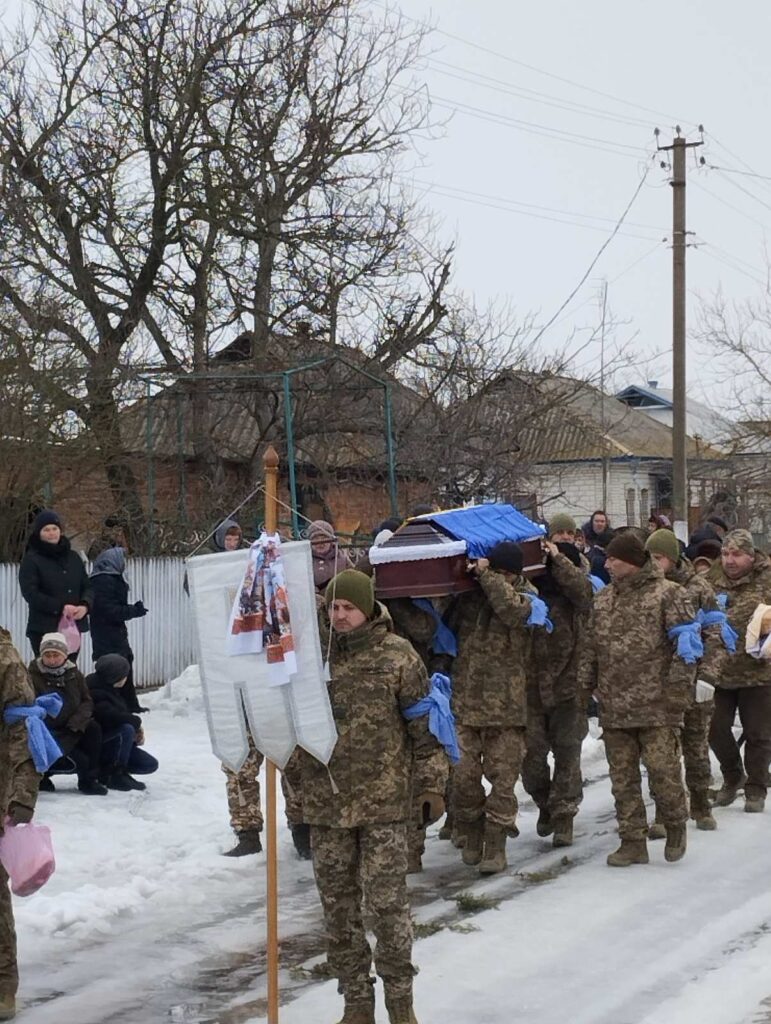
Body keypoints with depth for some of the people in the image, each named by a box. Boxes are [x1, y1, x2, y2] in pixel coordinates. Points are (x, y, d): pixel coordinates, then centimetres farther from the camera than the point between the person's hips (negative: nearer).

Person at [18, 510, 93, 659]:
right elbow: (30, 593, -9)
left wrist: (85, 605, -8)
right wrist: (60, 608, -16)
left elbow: (87, 586, 14)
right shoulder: (31, 560, 0)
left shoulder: (73, 557, 15)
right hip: (44, 629, -5)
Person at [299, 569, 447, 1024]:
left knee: (387, 902, -2)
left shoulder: (397, 655, -4)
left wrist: (432, 783, -3)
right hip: (325, 802, 4)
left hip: (384, 801, -4)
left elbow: (425, 726, -2)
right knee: (338, 905, 9)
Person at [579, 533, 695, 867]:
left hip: (656, 705, -6)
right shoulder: (602, 599, 13)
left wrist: (678, 686, -14)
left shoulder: (668, 594, -5)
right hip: (614, 707, 6)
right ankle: (632, 842, 15)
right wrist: (585, 685, 12)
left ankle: (675, 826, 20)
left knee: (663, 770, -5)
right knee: (622, 778, 7)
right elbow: (591, 647, 18)